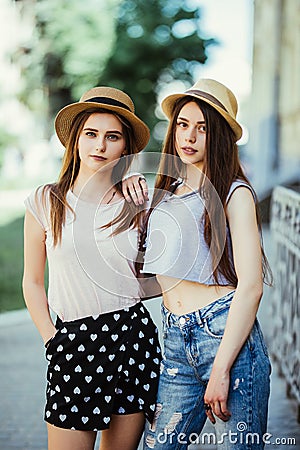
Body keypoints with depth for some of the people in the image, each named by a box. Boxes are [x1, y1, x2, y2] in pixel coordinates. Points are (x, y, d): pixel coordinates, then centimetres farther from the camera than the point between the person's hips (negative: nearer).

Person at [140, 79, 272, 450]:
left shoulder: (234, 193, -3)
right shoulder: (165, 194, 16)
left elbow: (251, 286, -11)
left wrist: (221, 369, -16)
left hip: (227, 336, -5)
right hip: (176, 345, 6)